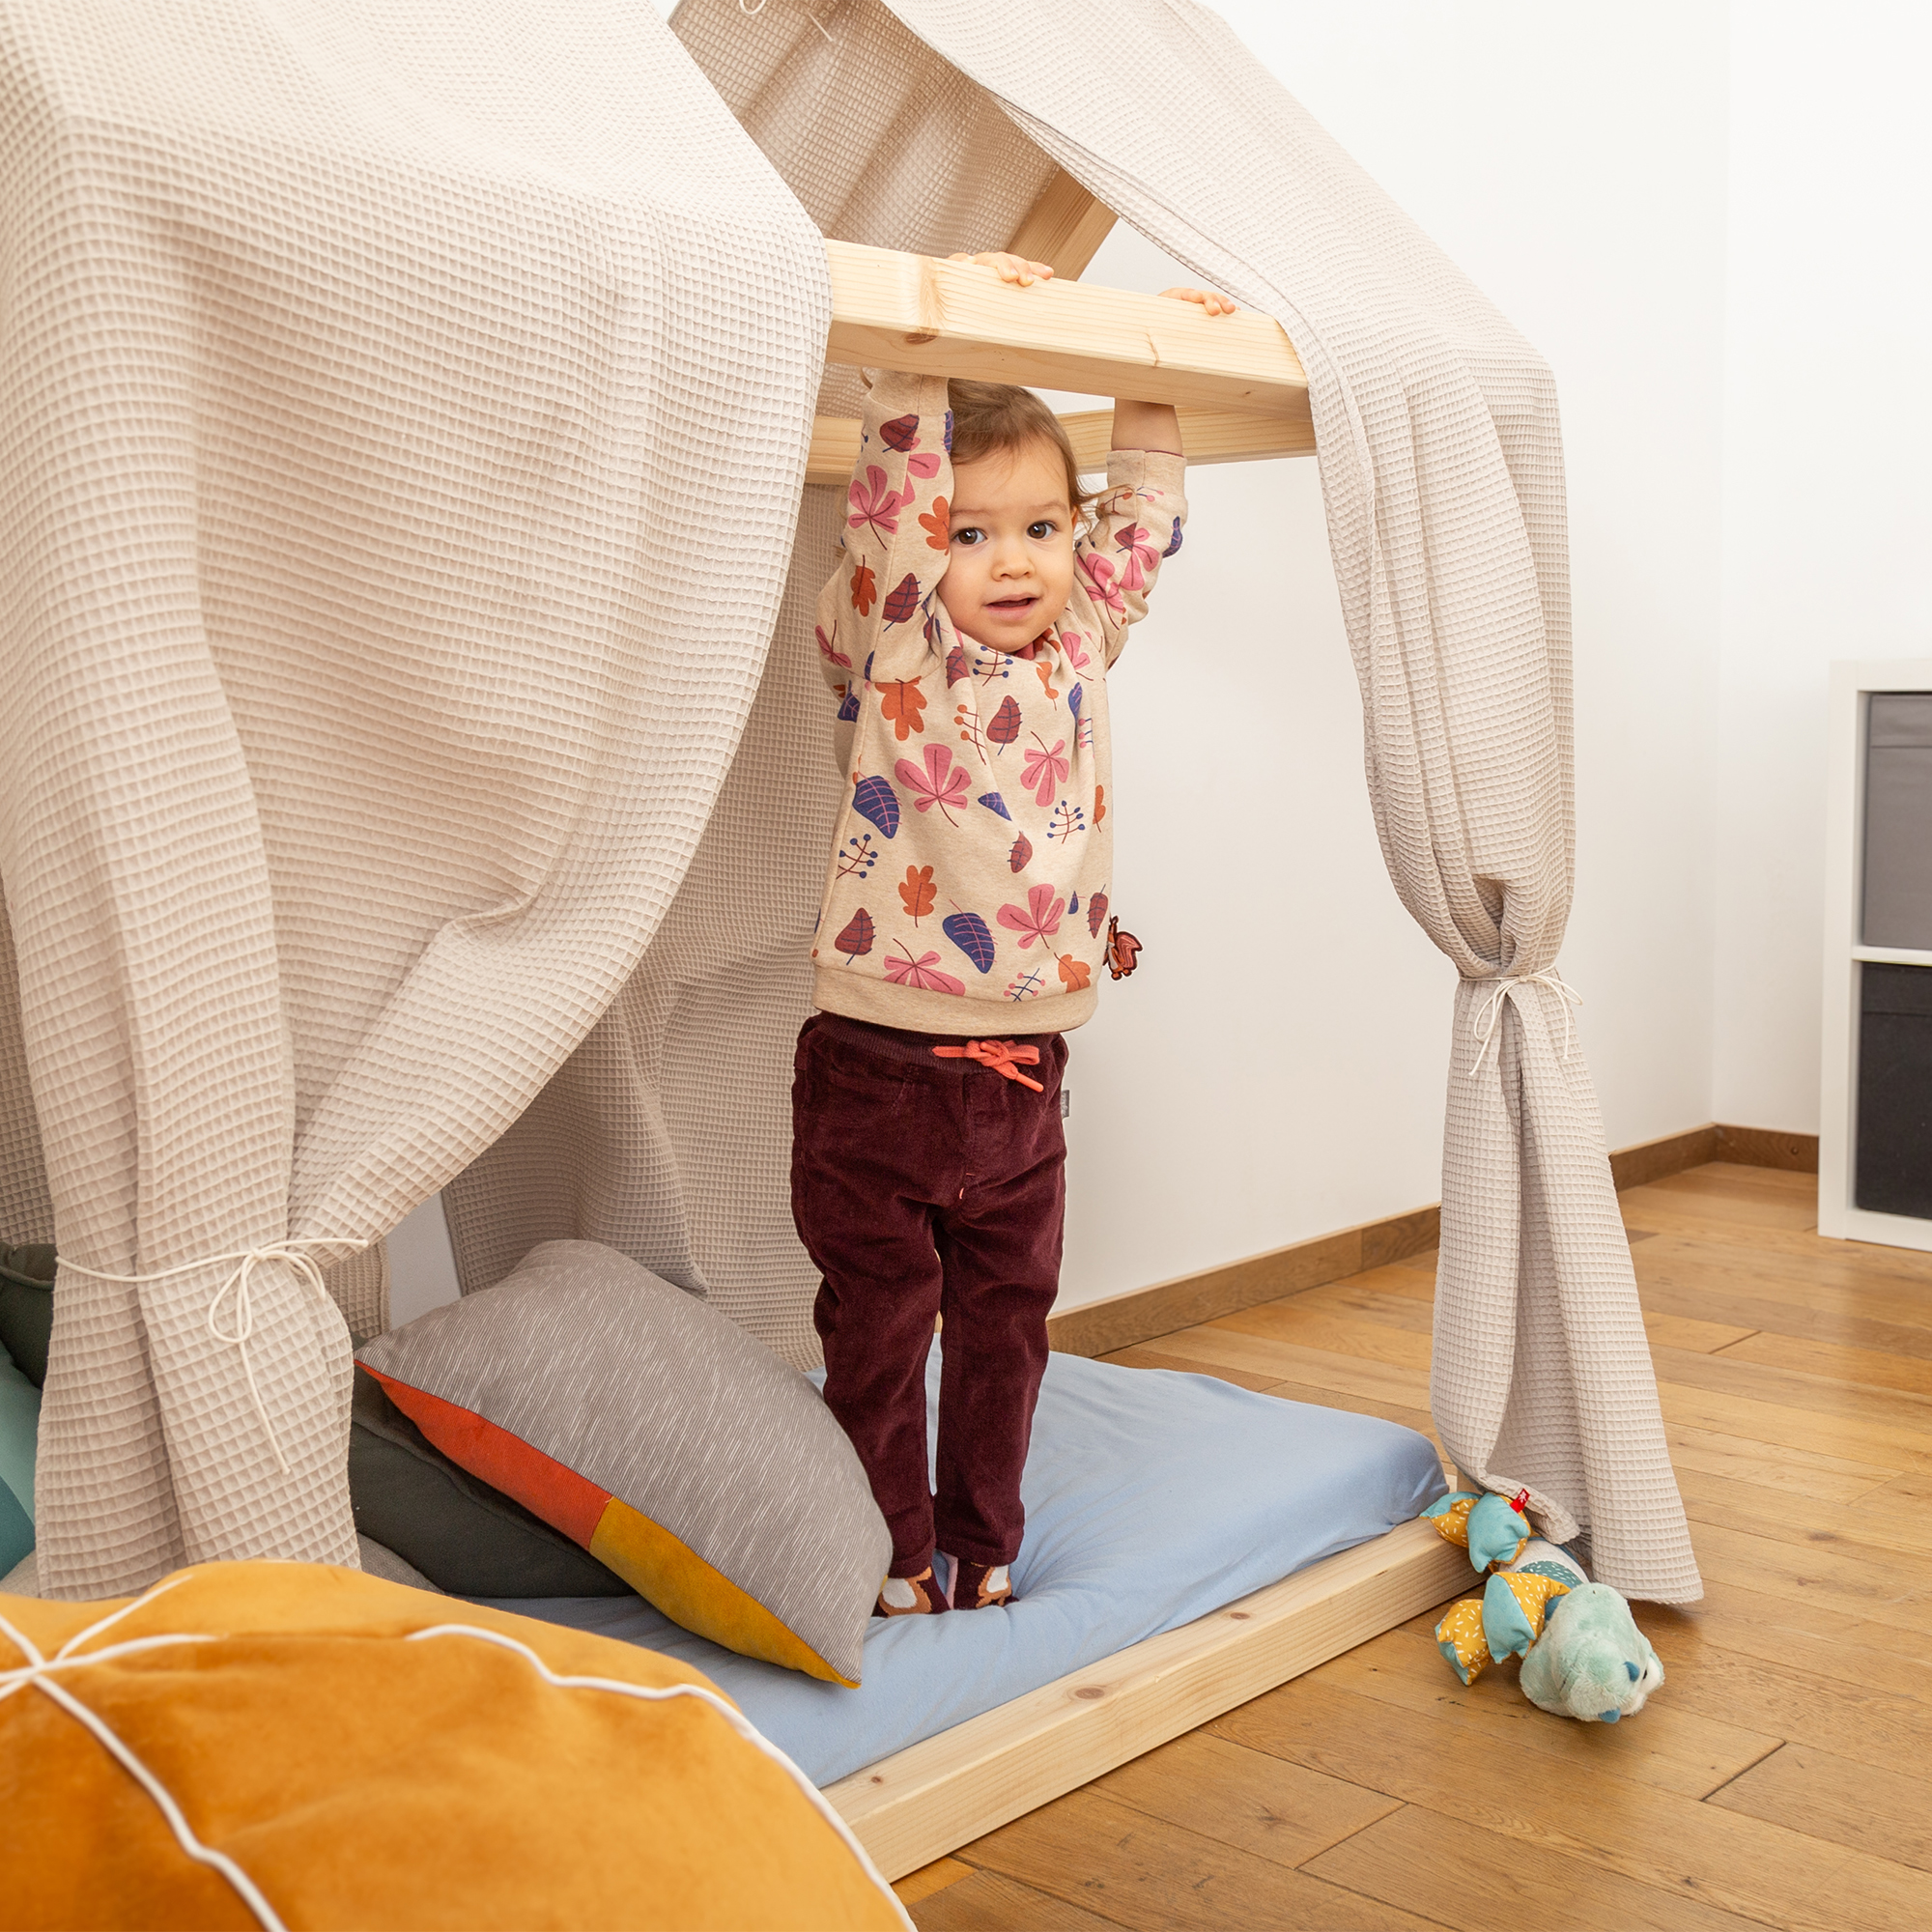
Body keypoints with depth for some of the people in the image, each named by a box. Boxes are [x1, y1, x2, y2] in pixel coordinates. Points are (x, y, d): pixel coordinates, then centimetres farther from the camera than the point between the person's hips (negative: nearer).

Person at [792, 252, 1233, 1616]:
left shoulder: (1080, 648, 7)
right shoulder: (893, 651, -8)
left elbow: (1142, 521, 16)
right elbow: (895, 489, -19)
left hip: (1023, 1079, 5)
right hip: (879, 1074, -4)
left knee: (1006, 1323, 14)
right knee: (880, 1326, 7)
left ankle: (981, 1546, 30)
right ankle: (893, 1560, 23)